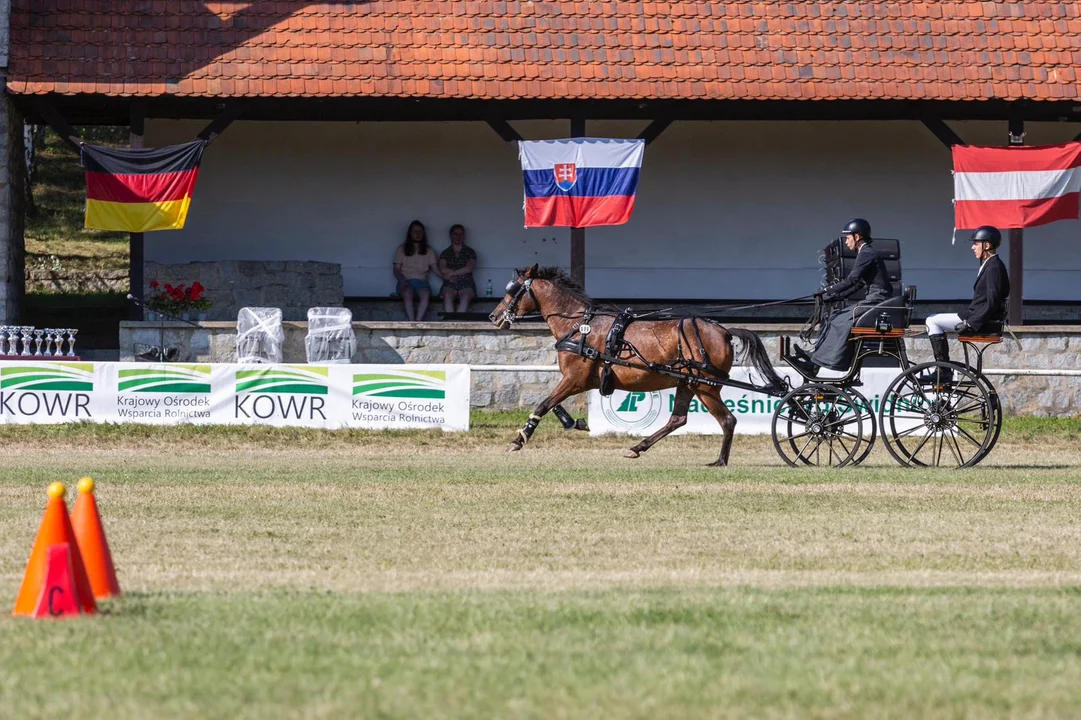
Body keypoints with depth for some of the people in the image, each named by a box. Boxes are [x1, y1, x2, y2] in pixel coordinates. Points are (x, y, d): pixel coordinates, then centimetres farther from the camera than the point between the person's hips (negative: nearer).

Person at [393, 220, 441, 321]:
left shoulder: (429, 251, 16)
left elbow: (436, 269, 8)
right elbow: (396, 270, 8)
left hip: (421, 281, 1)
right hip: (406, 281, -1)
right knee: (407, 294, -38)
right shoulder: (402, 249, 12)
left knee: (425, 295, -36)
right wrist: (402, 280, -13)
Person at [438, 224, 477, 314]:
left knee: (465, 296, -36)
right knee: (448, 295, -35)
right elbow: (442, 269, -2)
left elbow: (469, 268, -4)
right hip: (450, 284, 1)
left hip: (466, 284, -1)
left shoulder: (470, 252, 12)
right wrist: (462, 271, -3)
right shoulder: (445, 253, 15)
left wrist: (451, 273, -6)